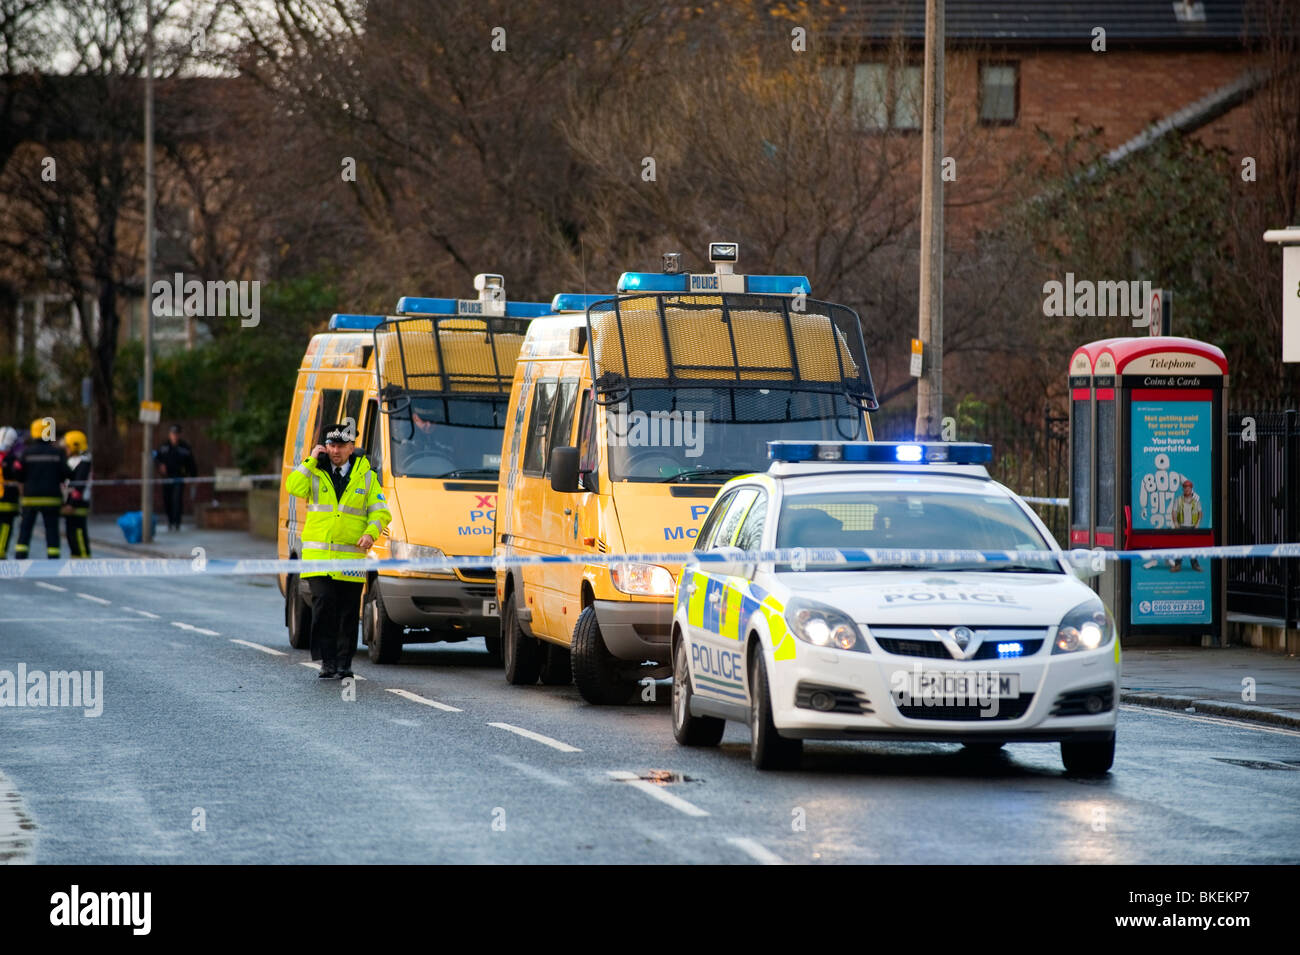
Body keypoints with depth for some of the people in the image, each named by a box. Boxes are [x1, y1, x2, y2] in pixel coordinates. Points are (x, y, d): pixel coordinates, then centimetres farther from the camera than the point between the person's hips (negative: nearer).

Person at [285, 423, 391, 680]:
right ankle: (327, 661, -6)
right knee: (324, 607, -11)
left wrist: (371, 533, -9)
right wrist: (311, 461, -7)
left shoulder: (366, 476, 10)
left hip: (351, 557, 1)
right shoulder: (315, 473, 10)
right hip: (318, 553, -1)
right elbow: (294, 488, -9)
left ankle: (344, 663, 11)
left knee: (349, 613, 3)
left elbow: (380, 511, 8)